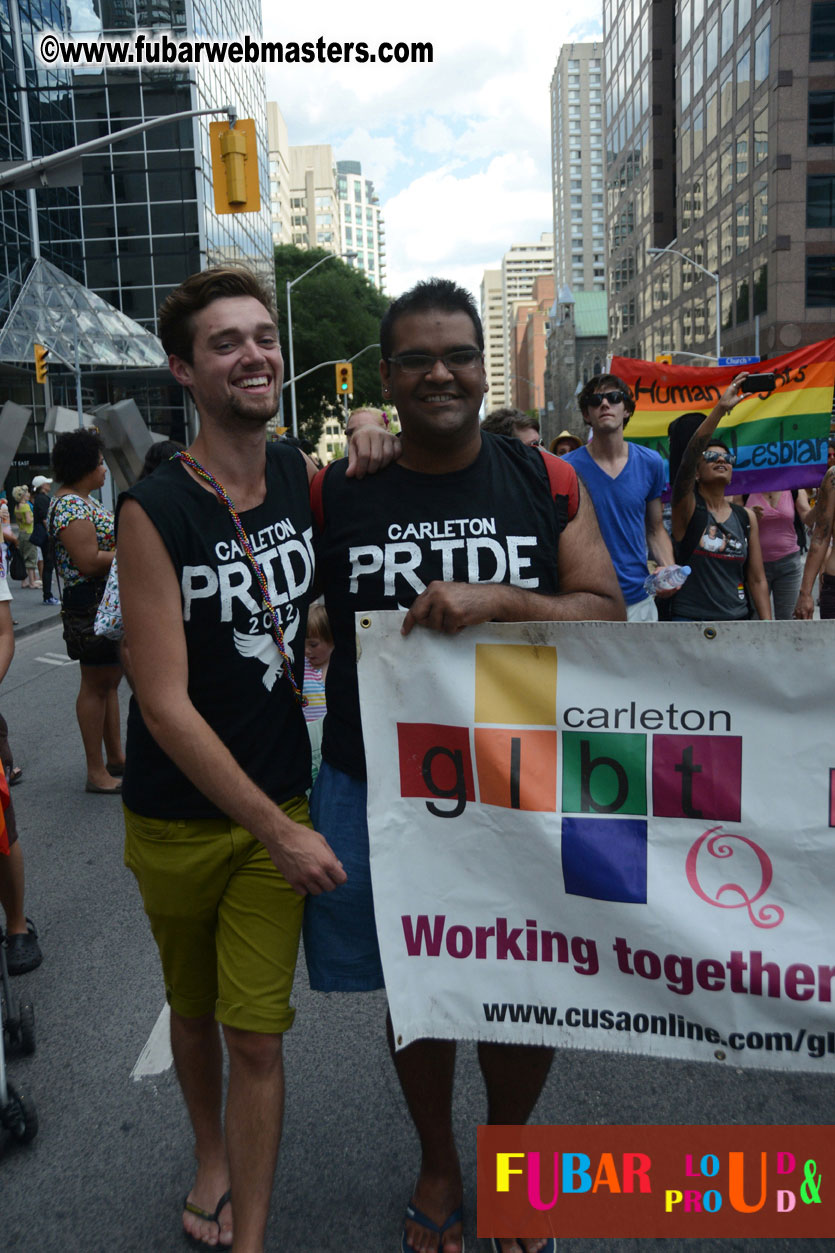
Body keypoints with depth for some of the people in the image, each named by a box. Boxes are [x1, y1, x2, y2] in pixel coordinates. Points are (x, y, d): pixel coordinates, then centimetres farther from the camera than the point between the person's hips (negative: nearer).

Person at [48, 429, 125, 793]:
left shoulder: (85, 500, 15)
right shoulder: (70, 506, -17)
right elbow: (89, 562, -24)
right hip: (90, 606, -10)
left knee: (111, 680, 16)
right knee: (96, 684, -3)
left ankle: (115, 756, 27)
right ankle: (96, 772, 6)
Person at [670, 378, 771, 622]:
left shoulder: (746, 517, 9)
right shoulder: (687, 508, -4)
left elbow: (757, 579, 9)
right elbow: (690, 454, -20)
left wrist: (767, 624, 2)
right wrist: (721, 408, -28)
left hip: (738, 618, 4)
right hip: (690, 618, -4)